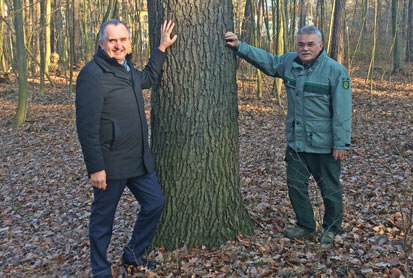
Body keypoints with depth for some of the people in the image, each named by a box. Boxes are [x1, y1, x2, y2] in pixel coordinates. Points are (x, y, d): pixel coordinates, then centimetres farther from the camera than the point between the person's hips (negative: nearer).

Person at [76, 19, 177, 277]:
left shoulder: (126, 69, 9)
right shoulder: (92, 74, -18)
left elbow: (148, 79, 33)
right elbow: (87, 126, -21)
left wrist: (162, 48, 27)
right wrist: (95, 167, -21)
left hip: (140, 159, 9)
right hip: (110, 164, -8)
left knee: (155, 202, 14)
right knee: (103, 218, 7)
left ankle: (133, 254, 33)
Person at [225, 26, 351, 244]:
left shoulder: (336, 71, -14)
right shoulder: (289, 62, 4)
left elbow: (342, 112, -15)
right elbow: (265, 60, 18)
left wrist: (341, 143, -16)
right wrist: (239, 46, 9)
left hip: (324, 146, -5)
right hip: (296, 142, 6)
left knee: (330, 189, 9)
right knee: (296, 184, 13)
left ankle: (331, 229, 29)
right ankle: (306, 226, 31)